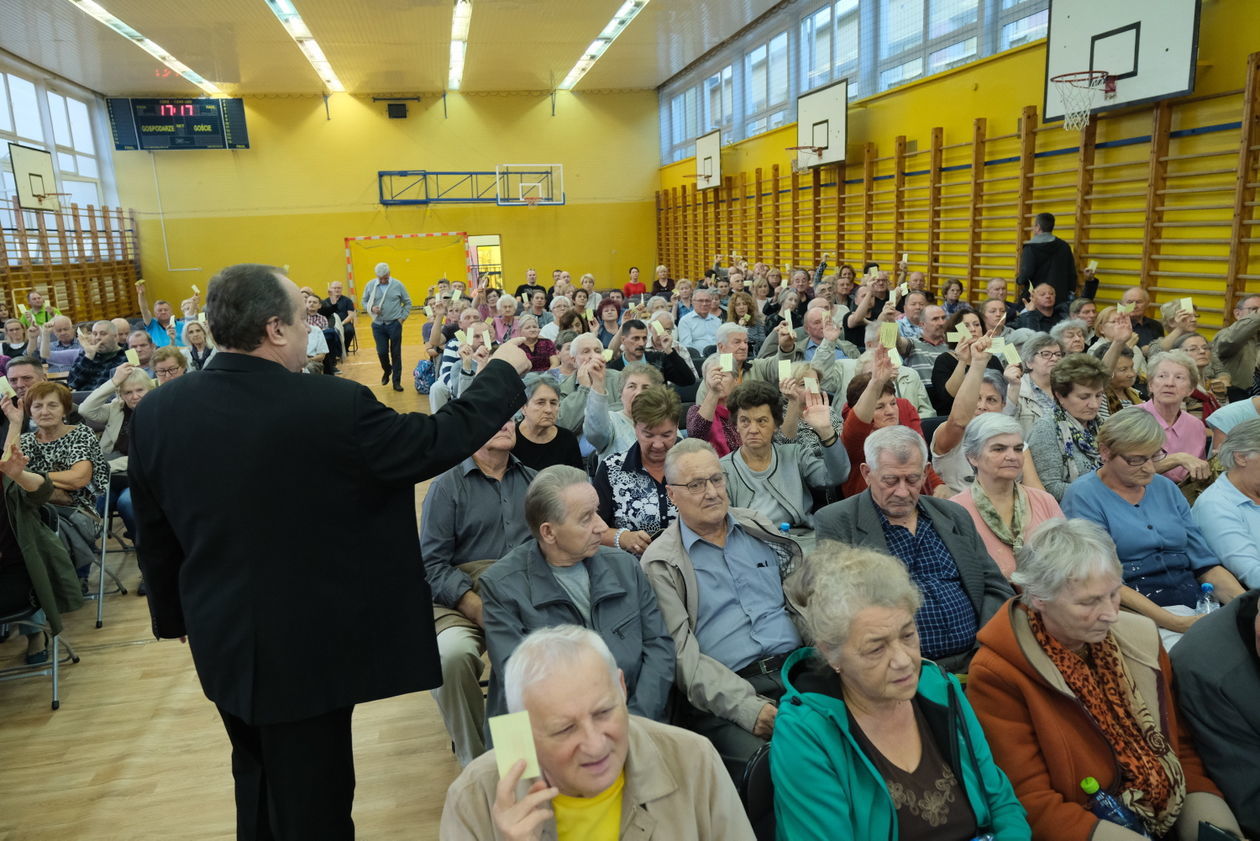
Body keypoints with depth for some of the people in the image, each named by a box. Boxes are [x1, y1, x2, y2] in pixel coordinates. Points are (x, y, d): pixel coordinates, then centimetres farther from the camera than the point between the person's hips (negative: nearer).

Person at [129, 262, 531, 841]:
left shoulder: (155, 413, -7)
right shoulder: (331, 406, -25)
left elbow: (154, 537, 4)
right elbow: (440, 440, -15)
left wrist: (176, 618, 20)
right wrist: (504, 371, 0)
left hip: (221, 641, 6)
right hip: (306, 646, -6)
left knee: (259, 784, 28)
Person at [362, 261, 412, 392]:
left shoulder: (398, 284, -3)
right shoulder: (370, 285, 1)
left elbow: (407, 302, 6)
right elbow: (364, 302, 11)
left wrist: (403, 317, -1)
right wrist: (371, 308, -10)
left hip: (395, 324, -1)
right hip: (378, 325, 1)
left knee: (396, 353, 2)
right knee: (382, 352, -1)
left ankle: (397, 381, 12)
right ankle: (386, 370, 31)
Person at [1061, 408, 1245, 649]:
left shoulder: (1166, 488, 17)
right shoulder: (1083, 496, -4)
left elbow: (1205, 562, 14)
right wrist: (1176, 623, -20)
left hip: (1195, 607, 6)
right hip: (1136, 613, -6)